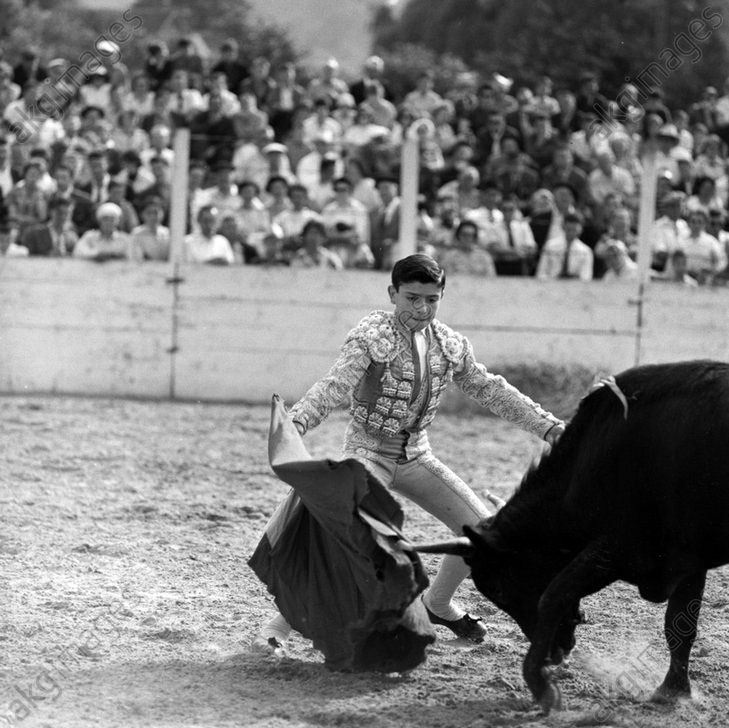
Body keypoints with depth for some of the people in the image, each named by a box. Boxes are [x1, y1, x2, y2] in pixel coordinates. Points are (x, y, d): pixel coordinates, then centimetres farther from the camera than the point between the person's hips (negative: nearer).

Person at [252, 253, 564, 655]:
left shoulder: (450, 344, 2)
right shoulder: (371, 335, -16)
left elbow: (489, 389, 14)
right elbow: (335, 385, -28)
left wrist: (549, 427, 13)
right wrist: (296, 421, -46)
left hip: (415, 454, 6)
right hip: (369, 452, -6)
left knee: (482, 527, 4)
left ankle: (438, 603, 28)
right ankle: (279, 622, -19)